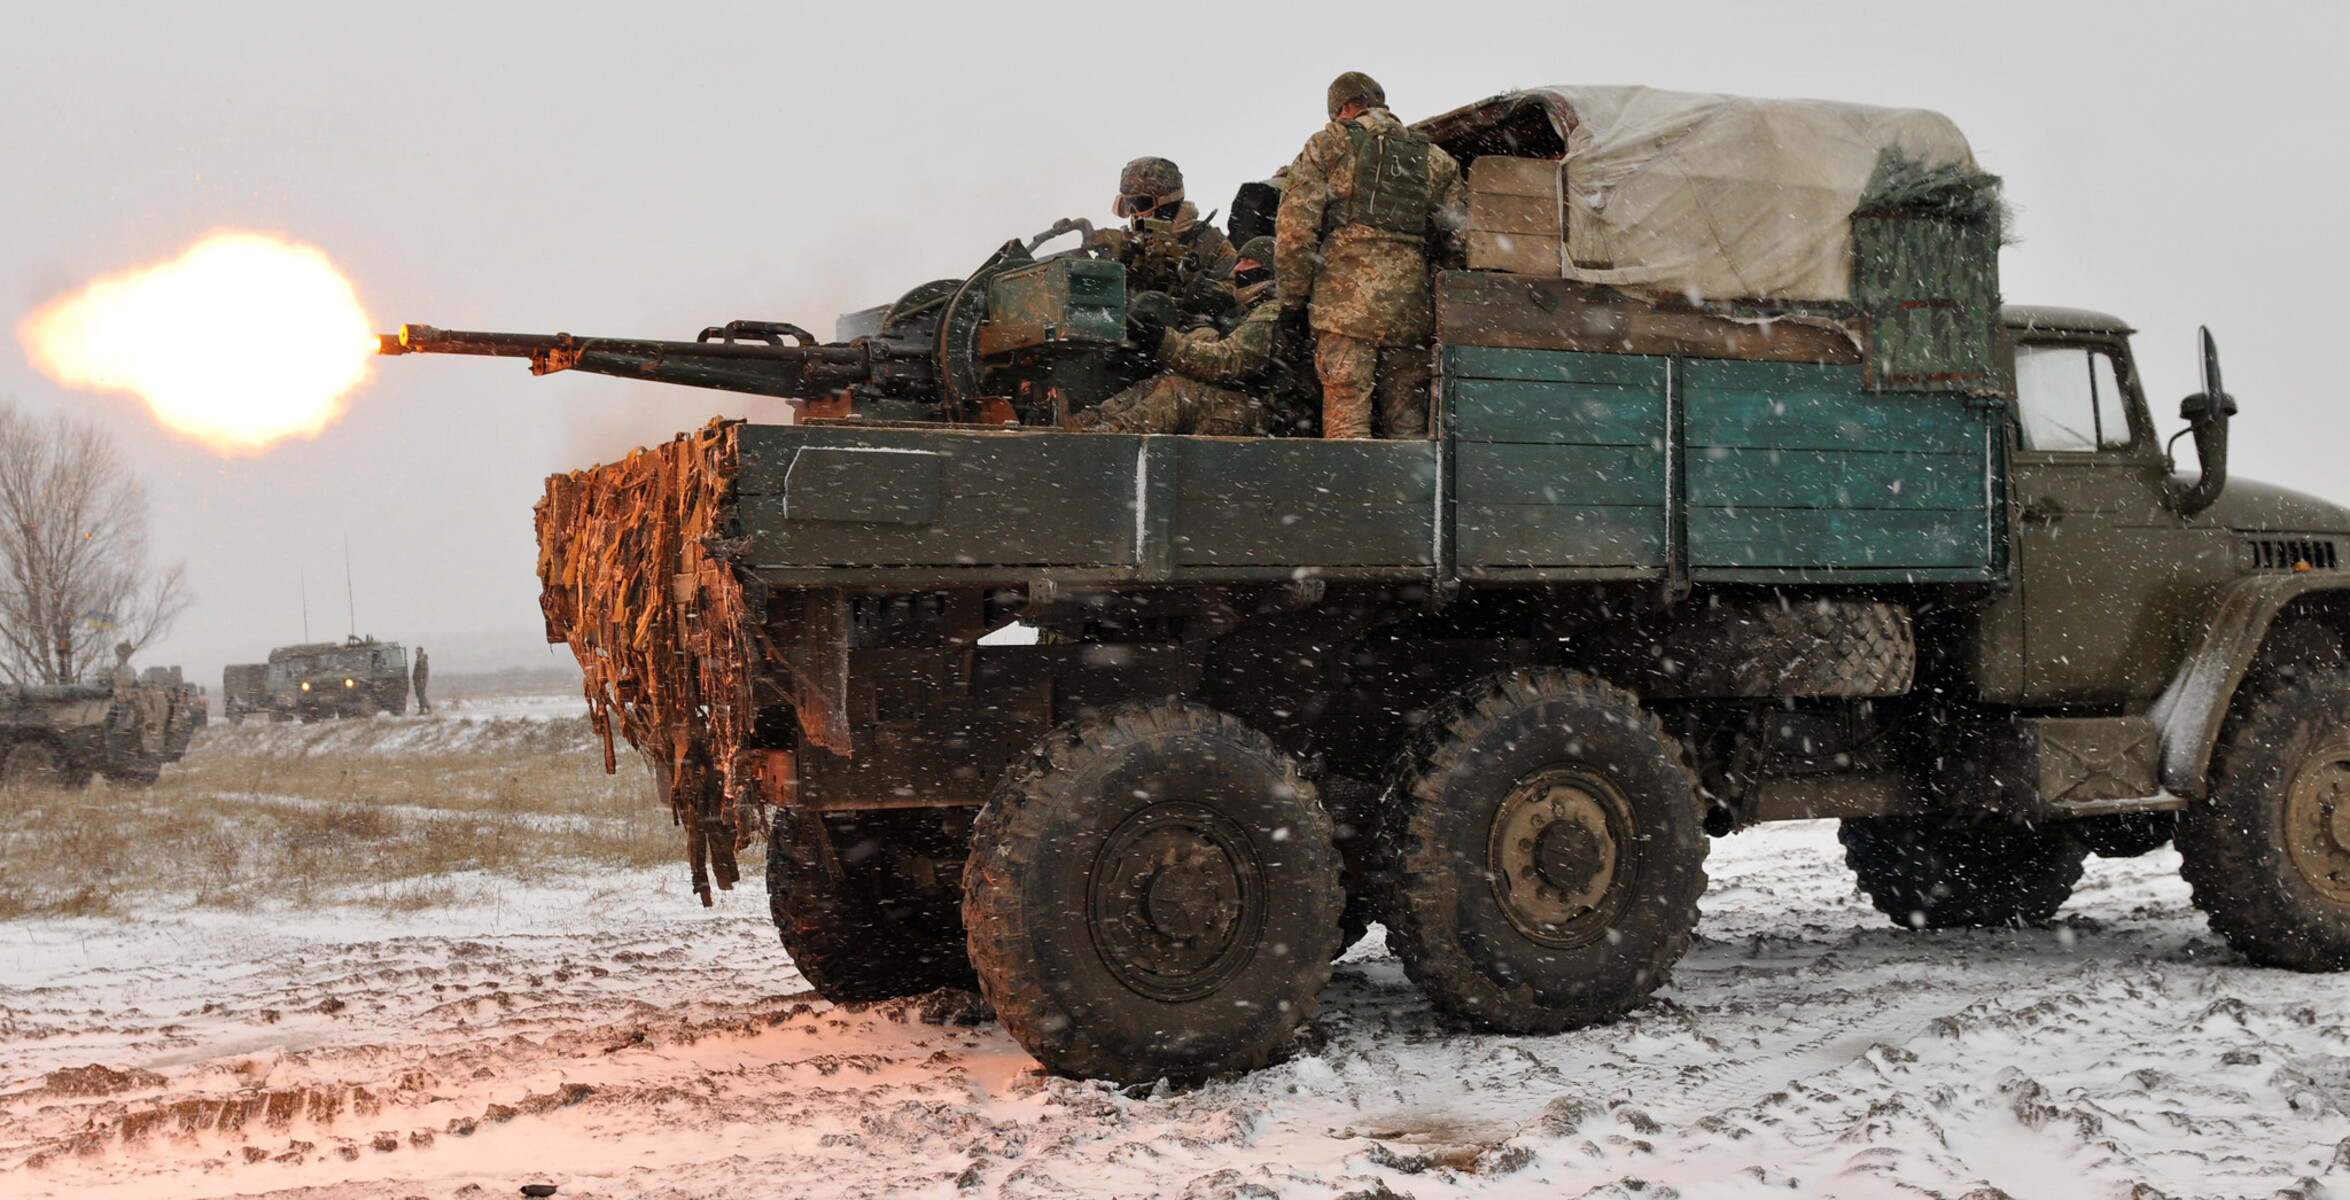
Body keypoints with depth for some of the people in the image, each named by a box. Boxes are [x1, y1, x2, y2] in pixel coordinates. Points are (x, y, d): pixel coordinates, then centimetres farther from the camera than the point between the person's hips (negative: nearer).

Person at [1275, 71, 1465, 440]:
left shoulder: (1327, 145, 7)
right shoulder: (1436, 158, 19)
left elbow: (1295, 227, -1)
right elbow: (1456, 241, 14)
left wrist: (1292, 298, 5)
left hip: (1346, 300, -4)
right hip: (1411, 307, 4)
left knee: (1345, 414, -6)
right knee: (1407, 420, 9)